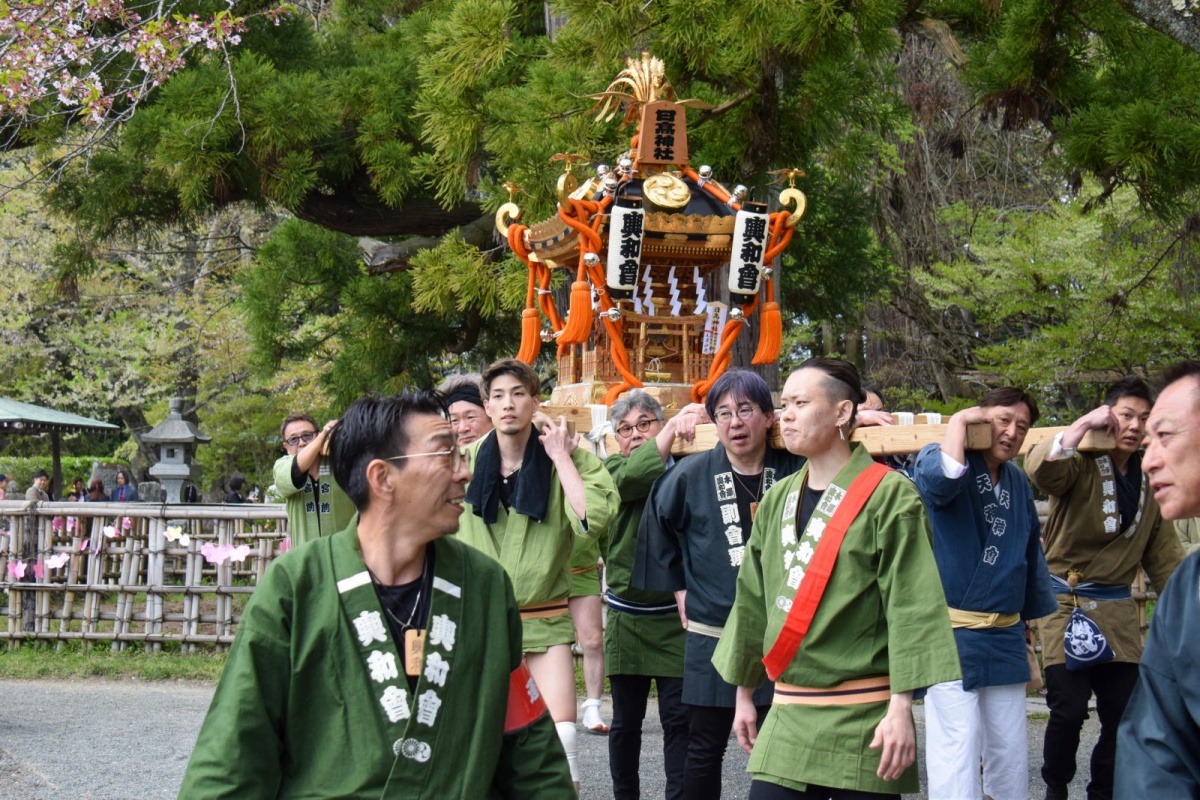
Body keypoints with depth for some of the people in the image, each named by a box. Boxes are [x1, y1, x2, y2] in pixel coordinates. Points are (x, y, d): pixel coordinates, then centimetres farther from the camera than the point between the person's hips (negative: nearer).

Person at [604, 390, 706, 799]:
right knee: (626, 721, 9)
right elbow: (631, 477, -20)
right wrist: (674, 427, -22)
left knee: (679, 718, -2)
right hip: (626, 618, 1)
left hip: (675, 617, -1)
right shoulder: (611, 471, 2)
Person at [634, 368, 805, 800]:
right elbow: (657, 526, 15)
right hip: (711, 636, 0)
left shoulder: (794, 471, -4)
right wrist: (678, 588, 11)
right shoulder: (692, 474, -2)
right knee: (705, 749, 7)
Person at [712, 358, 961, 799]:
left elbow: (912, 606, -12)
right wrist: (744, 696, 21)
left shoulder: (889, 496, -7)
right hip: (787, 717, 6)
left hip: (862, 724, -5)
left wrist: (901, 710, -17)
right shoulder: (778, 499, 12)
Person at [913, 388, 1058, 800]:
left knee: (1011, 754, 10)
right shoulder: (939, 455, -5)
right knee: (958, 753, -9)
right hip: (952, 635, -7)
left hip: (1005, 639, 7)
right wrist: (959, 420, -18)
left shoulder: (1018, 481, 13)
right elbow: (939, 480, -31)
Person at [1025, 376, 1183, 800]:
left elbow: (1162, 551, 16)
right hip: (1066, 604, -5)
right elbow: (1039, 468, -29)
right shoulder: (1080, 466, -6)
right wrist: (1084, 424, -24)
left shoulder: (1148, 479, 12)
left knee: (1124, 711, 3)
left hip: (1118, 610, 5)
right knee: (1069, 709, -8)